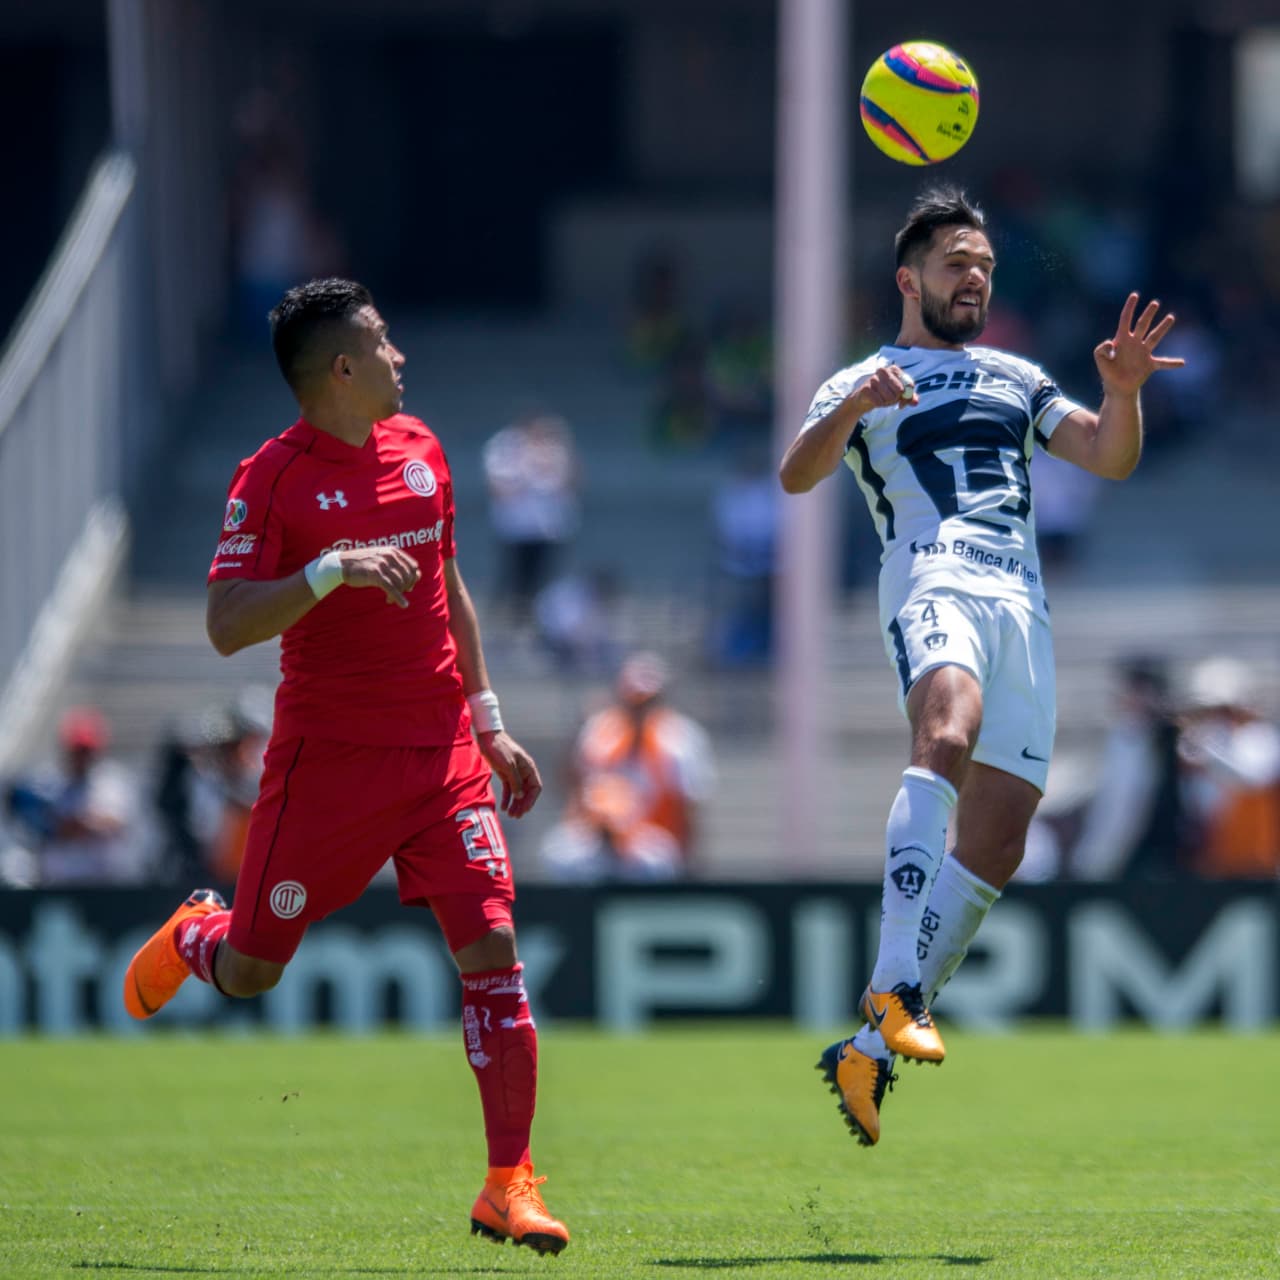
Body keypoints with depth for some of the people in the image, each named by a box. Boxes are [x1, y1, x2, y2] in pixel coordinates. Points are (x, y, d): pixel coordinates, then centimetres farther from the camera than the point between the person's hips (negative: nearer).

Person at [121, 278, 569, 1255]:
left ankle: (511, 1185, -6)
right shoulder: (274, 478, -10)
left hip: (441, 751, 4)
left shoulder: (419, 450, 9)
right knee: (250, 970, 5)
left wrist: (488, 723, 17)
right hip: (328, 758, -4)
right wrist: (332, 571, -28)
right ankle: (191, 935, 44)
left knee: (492, 943, -10)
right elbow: (226, 626, -16)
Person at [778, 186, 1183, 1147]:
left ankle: (873, 1049, 3)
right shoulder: (863, 384, 15)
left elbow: (1111, 459, 20)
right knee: (947, 734, -36)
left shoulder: (1019, 380, 28)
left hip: (1024, 603, 5)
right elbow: (797, 474, -2)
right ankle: (896, 989, -46)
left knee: (996, 845, -3)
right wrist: (849, 411, -22)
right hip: (932, 581, -5)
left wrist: (1123, 392, -1)